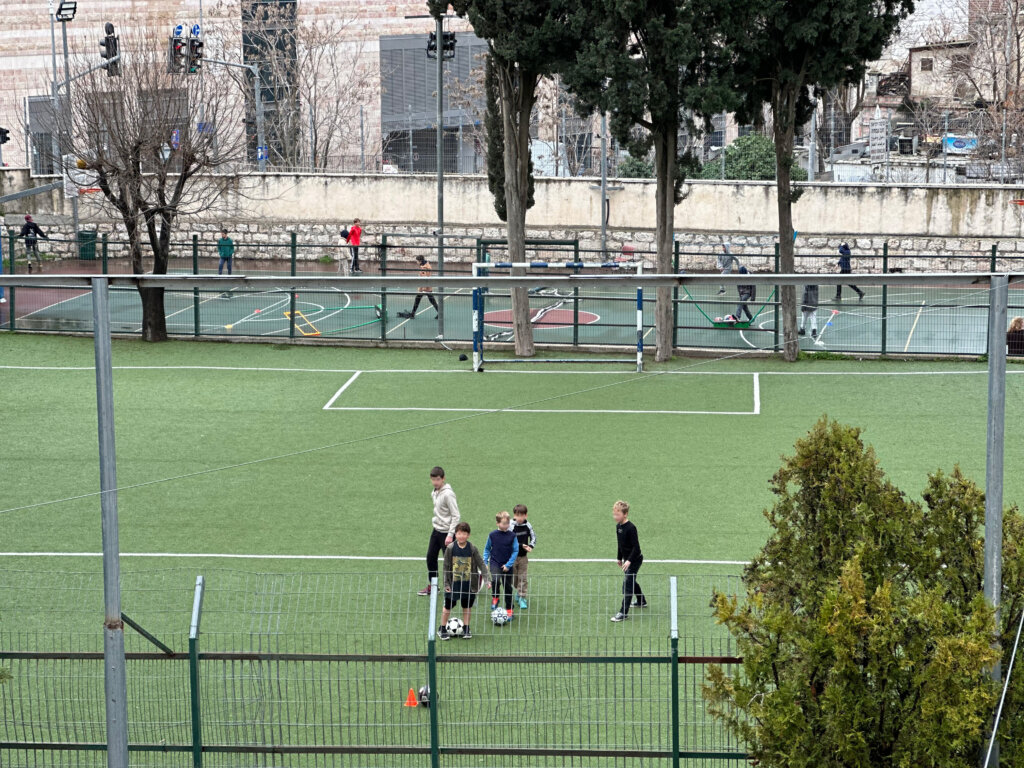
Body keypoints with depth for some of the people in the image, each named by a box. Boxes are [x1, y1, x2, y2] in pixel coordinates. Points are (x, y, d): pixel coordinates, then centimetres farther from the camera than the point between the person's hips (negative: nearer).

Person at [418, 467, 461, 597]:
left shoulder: (448, 494, -19)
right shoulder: (434, 492, 7)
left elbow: (456, 516, -20)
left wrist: (450, 535, -21)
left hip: (446, 532, -9)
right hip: (436, 530, 9)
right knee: (430, 558, 13)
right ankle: (432, 586, 25)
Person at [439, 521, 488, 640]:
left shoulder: (472, 548, -8)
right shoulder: (450, 548, -9)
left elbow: (481, 564, -3)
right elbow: (446, 567, -3)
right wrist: (446, 583, -5)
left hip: (469, 584, 1)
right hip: (453, 584, -1)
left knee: (467, 607, 12)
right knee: (448, 606, 8)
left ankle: (466, 629, 27)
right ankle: (442, 630, 22)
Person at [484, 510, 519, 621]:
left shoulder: (512, 536, -6)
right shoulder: (493, 535, -4)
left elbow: (515, 551, -4)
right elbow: (487, 549, 7)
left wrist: (508, 564, -10)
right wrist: (485, 561, 1)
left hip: (507, 565, 1)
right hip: (495, 563, -1)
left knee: (508, 587, 9)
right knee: (495, 580, -29)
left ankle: (509, 610, 23)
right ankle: (495, 598, -3)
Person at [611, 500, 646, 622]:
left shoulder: (631, 528, -23)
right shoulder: (618, 526, 4)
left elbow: (636, 547, -24)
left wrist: (629, 560, -30)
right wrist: (619, 558, 20)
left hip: (635, 559, -9)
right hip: (627, 559, 9)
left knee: (627, 583, -12)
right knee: (632, 581, 24)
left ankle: (624, 613, -13)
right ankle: (641, 602, 45)